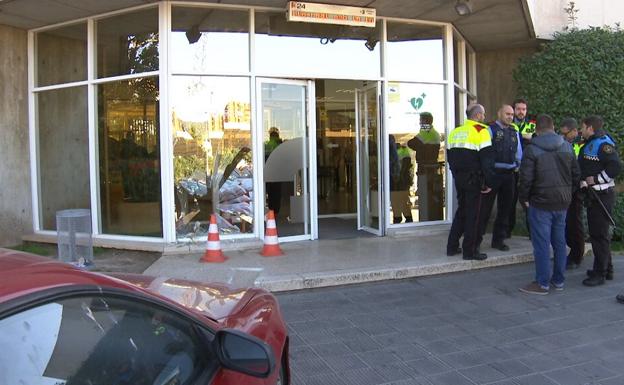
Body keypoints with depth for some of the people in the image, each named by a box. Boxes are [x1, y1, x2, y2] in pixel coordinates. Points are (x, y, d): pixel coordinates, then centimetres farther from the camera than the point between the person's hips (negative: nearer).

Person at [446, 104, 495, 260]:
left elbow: (450, 157, 14)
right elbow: (487, 160, -14)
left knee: (461, 211, 18)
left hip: (459, 179, 7)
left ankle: (452, 246, 20)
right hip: (474, 180, -6)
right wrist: (488, 183, -9)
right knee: (473, 214, 2)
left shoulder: (455, 132, 10)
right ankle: (470, 250, 7)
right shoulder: (481, 132, -11)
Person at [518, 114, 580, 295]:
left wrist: (523, 198, -1)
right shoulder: (567, 146, 7)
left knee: (541, 244, -1)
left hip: (540, 203, -6)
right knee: (559, 242, 14)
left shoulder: (532, 149, -11)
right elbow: (576, 174, 10)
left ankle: (542, 283, 3)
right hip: (562, 202, 6)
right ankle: (559, 280, 22)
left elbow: (526, 178, -14)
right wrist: (568, 193, 20)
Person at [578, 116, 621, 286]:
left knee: (599, 234, -5)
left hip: (602, 196, -10)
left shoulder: (603, 144, -16)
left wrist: (595, 179, -20)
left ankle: (600, 274, 3)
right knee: (596, 233, 17)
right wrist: (584, 180, 11)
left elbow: (615, 167, -25)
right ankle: (606, 269, 29)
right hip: (593, 195, 10)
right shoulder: (590, 144, 16)